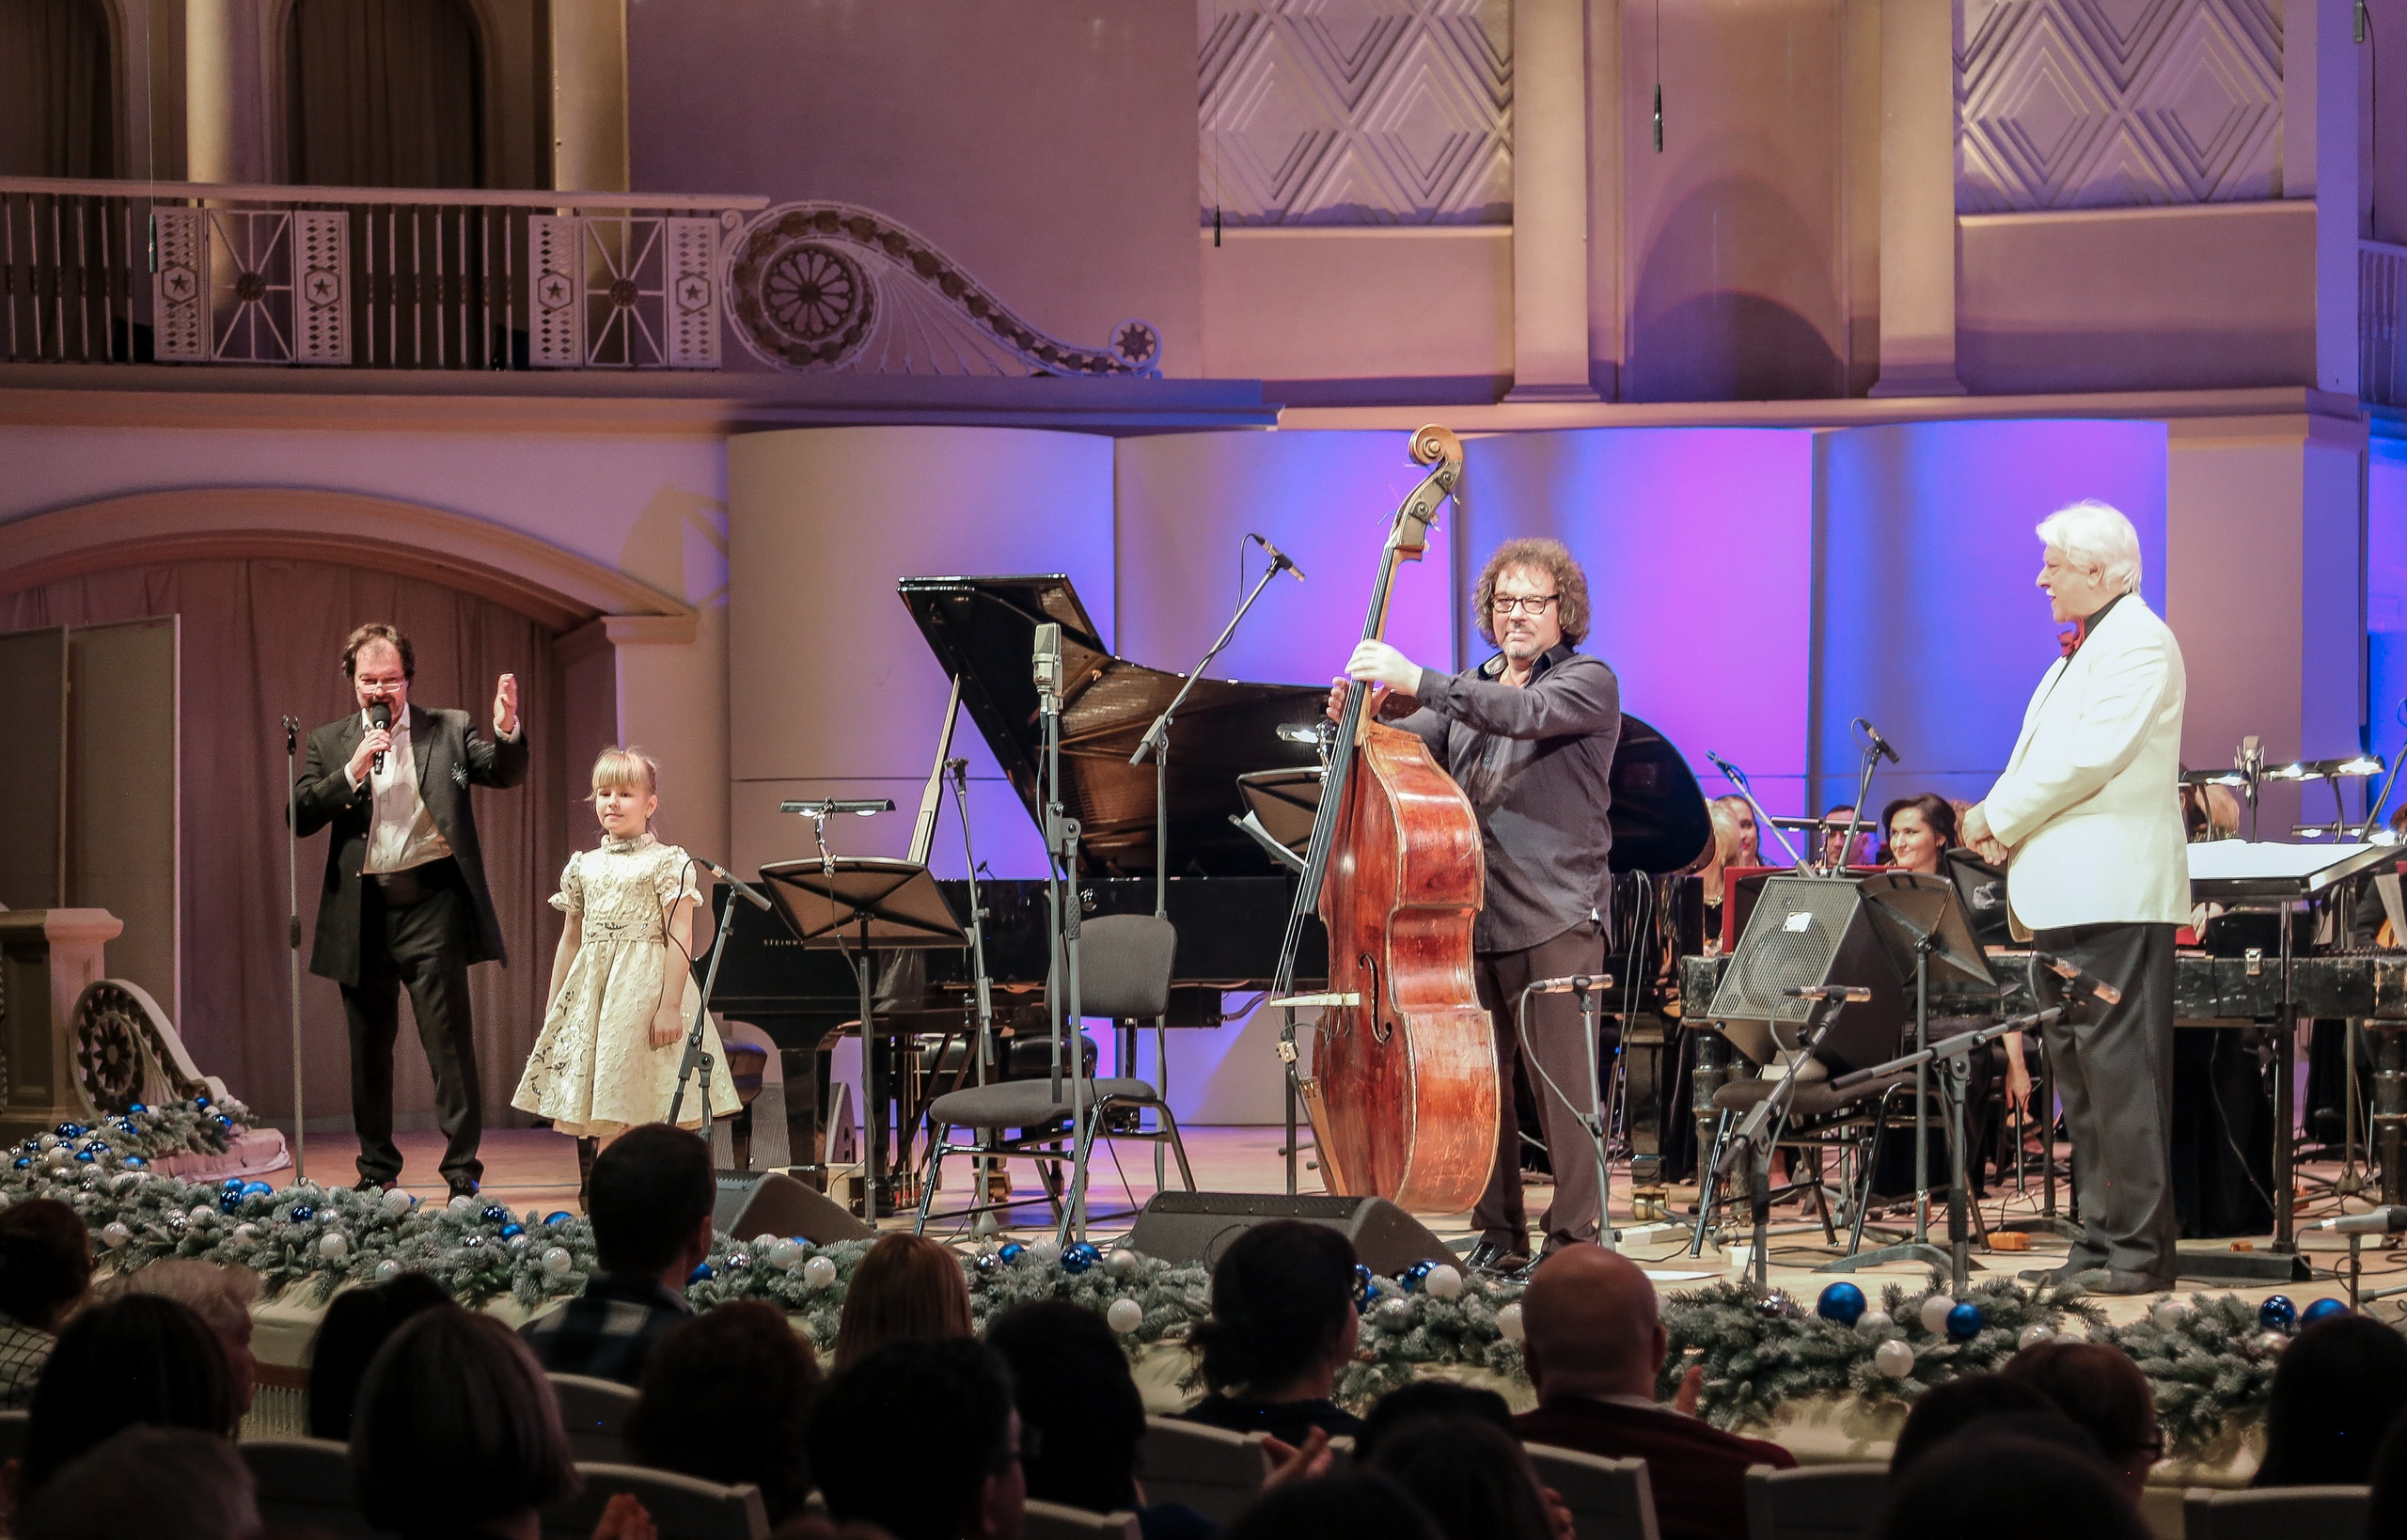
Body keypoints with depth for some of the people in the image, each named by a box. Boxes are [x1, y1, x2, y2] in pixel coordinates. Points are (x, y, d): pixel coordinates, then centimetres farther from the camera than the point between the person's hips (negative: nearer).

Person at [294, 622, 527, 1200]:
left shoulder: (449, 730, 7)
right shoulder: (329, 743, 11)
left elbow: (506, 773, -4)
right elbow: (299, 817, 2)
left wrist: (508, 731, -24)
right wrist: (352, 772, -11)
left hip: (430, 900, -3)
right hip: (362, 910, 3)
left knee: (448, 1038, -7)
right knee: (369, 1045, 10)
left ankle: (462, 1169, -4)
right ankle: (377, 1168, 21)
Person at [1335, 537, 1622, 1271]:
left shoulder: (1589, 683, -1)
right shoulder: (1472, 689, 20)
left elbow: (1525, 713, -21)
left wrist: (1418, 681, -29)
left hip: (1554, 919, -6)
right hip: (1473, 916, 6)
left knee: (1562, 1084, -6)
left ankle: (1573, 1237, -2)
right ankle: (1499, 1233, 14)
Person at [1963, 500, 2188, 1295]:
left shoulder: (2139, 644, -10)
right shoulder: (2081, 649, 21)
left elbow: (2091, 755, -20)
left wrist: (1998, 817, -12)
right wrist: (2002, 827, 4)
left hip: (2112, 893, -10)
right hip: (2064, 896, 10)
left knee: (2118, 1066, -10)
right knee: (2078, 1065, 11)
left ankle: (2138, 1250, -9)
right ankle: (2101, 1239, 16)